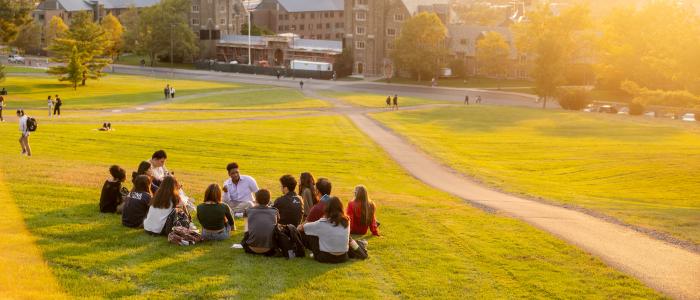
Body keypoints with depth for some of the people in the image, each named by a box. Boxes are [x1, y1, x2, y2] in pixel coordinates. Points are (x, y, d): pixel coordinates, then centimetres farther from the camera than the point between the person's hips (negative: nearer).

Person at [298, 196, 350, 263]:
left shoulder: (323, 223, -12)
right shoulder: (346, 222, -2)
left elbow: (301, 227, -1)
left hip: (325, 258, -5)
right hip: (343, 258, 5)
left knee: (306, 233, 10)